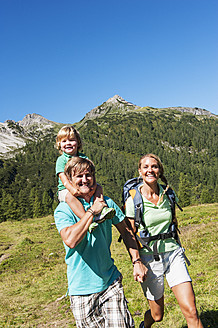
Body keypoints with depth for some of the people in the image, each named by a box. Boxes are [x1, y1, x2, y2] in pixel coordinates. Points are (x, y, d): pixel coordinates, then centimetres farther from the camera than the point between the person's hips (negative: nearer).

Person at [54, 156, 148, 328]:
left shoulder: (107, 203, 1)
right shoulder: (63, 210, -10)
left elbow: (126, 232, 11)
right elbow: (71, 240, -28)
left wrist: (137, 261, 4)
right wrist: (92, 211, -22)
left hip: (111, 282, 2)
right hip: (82, 289, -2)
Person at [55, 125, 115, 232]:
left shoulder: (83, 157, 8)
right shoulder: (61, 160, -4)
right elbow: (64, 179, -17)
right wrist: (73, 190, -35)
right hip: (65, 190, -5)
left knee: (98, 187, -14)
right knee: (70, 196, -36)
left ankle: (101, 210, -34)